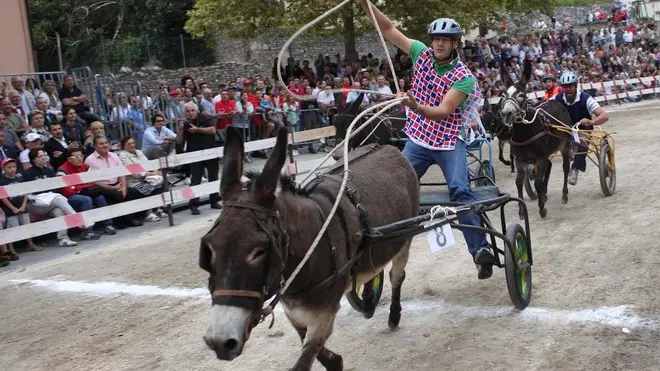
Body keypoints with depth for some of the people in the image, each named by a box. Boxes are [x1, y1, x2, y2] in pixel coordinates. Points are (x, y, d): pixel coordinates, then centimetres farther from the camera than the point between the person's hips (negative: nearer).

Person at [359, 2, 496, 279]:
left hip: (449, 142, -4)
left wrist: (416, 106, -42)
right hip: (418, 140, 4)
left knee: (461, 191, -16)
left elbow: (443, 112, -24)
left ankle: (481, 250, -13)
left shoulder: (464, 77, -14)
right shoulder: (422, 54, -2)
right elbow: (388, 29, -3)